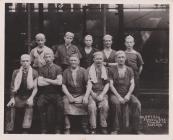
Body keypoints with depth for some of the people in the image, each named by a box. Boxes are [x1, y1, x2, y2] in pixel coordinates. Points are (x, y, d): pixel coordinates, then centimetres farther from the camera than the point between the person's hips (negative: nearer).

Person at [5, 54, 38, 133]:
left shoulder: (34, 73, 4)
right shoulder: (16, 72, 8)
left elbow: (35, 88, 2)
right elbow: (12, 87, 9)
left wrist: (31, 98, -12)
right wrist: (12, 98, -3)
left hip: (28, 97, -1)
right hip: (18, 97, 1)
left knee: (30, 105, -25)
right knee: (10, 106, -19)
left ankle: (25, 131, -19)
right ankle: (9, 130, -10)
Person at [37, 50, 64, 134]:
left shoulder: (57, 68, 5)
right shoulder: (41, 69, 10)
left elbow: (59, 82, -9)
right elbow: (40, 83, -4)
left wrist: (46, 80, -4)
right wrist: (53, 81, -4)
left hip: (56, 93, -1)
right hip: (44, 93, 1)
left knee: (60, 105, -30)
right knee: (40, 105, -28)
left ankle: (58, 129, -14)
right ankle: (44, 129, -15)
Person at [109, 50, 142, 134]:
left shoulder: (129, 70, 12)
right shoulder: (112, 70, 5)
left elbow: (132, 84, 5)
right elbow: (111, 85, -3)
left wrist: (128, 95, -12)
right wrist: (118, 96, -15)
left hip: (127, 94, 3)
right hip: (115, 94, -2)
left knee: (137, 103, -26)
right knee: (116, 103, -36)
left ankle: (135, 129, -17)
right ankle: (115, 129, -25)